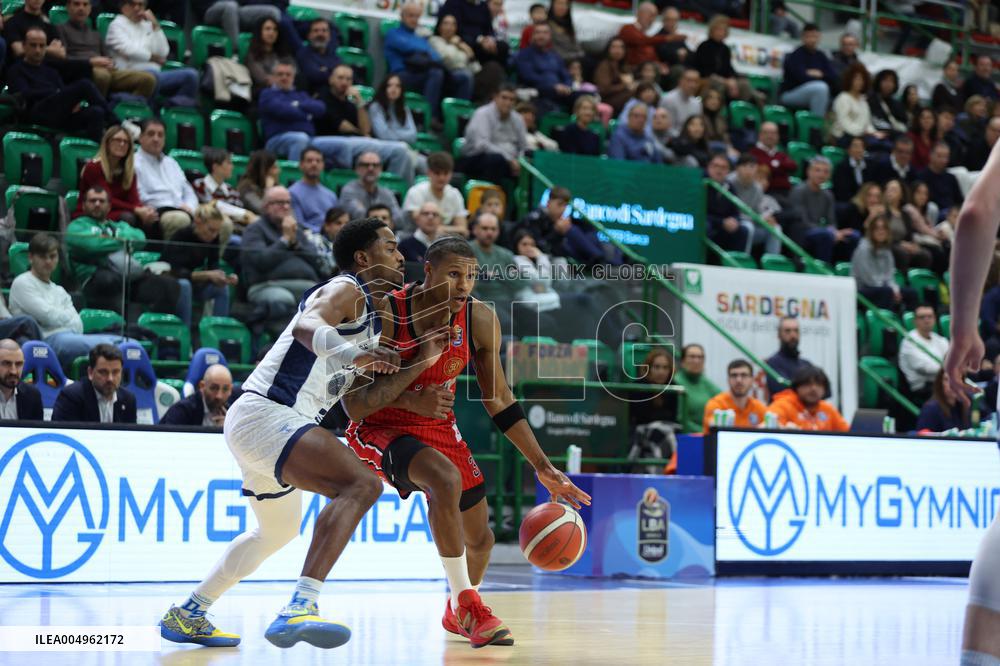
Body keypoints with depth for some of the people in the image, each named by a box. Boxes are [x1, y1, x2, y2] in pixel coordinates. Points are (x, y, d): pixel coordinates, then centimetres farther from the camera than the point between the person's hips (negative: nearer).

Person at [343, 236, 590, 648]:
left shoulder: (480, 320, -12)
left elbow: (499, 399, 0)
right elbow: (352, 404, -21)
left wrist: (542, 467, -2)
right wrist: (411, 401, -37)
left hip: (440, 429, 6)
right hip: (381, 429, -5)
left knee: (480, 539, 12)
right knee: (446, 479, -35)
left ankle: (457, 614, 45)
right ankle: (466, 605, -20)